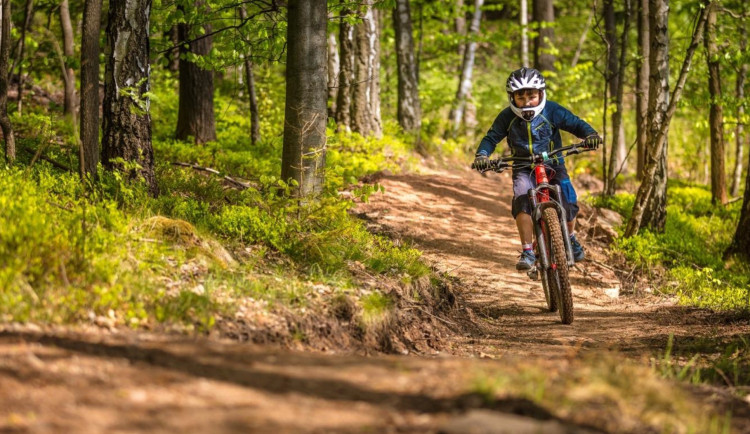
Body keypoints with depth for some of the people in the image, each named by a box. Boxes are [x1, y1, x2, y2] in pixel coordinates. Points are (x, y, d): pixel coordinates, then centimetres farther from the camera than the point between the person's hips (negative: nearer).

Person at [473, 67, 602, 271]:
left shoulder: (552, 111, -10)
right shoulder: (507, 117, -8)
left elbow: (576, 124, -8)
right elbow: (491, 138, -1)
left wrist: (590, 134, -28)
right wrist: (482, 155, -20)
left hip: (553, 165, 0)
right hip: (524, 169, 0)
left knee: (568, 204, -14)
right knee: (522, 201, -28)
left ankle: (571, 239, 20)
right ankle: (527, 252, -22)